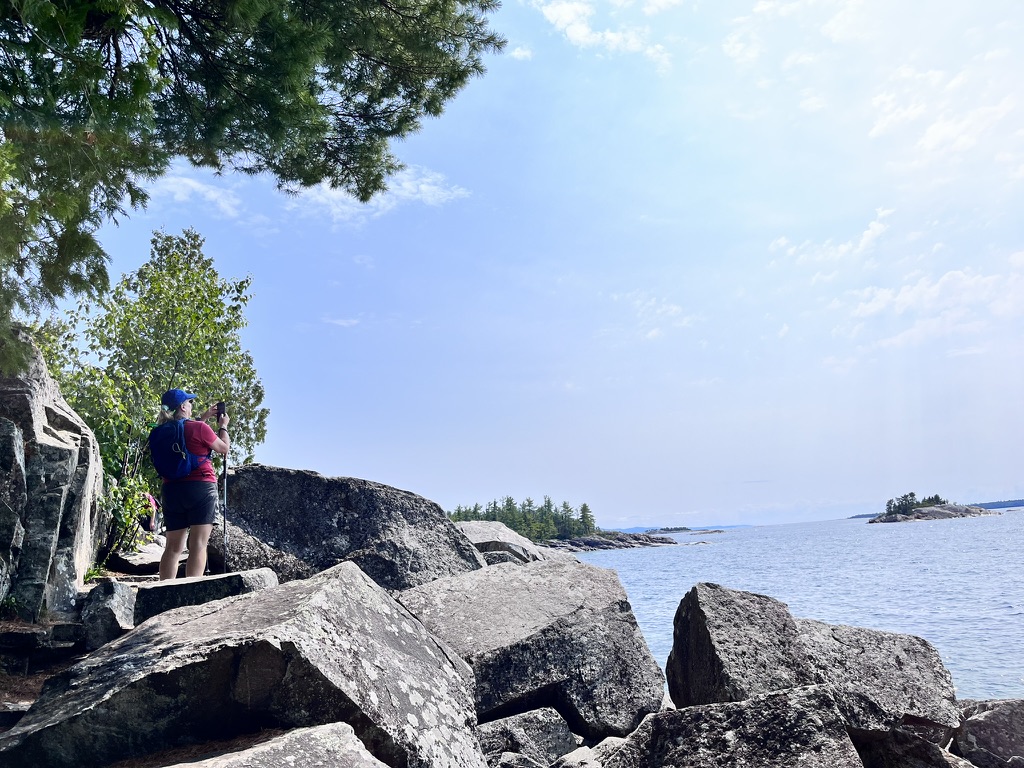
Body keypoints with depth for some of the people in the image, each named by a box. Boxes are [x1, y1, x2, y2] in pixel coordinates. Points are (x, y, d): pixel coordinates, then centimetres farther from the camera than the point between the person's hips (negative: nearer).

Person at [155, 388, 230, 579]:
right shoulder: (199, 428, -9)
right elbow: (224, 448, 4)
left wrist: (204, 417, 31)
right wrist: (223, 426, 19)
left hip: (171, 490, 6)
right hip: (200, 488, -6)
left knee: (173, 547, 9)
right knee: (198, 545, -6)